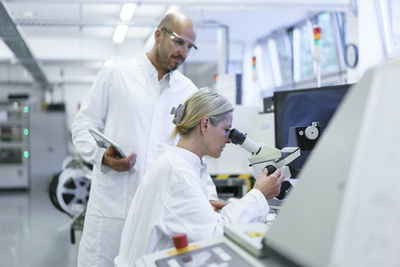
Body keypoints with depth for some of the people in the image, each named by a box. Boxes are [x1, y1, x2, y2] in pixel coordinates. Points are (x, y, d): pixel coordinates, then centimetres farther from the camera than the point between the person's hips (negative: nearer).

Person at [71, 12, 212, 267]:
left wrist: (209, 198, -1)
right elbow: (83, 125, 5)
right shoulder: (115, 75, 3)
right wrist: (103, 156, -13)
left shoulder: (189, 91, 10)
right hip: (113, 205, -2)